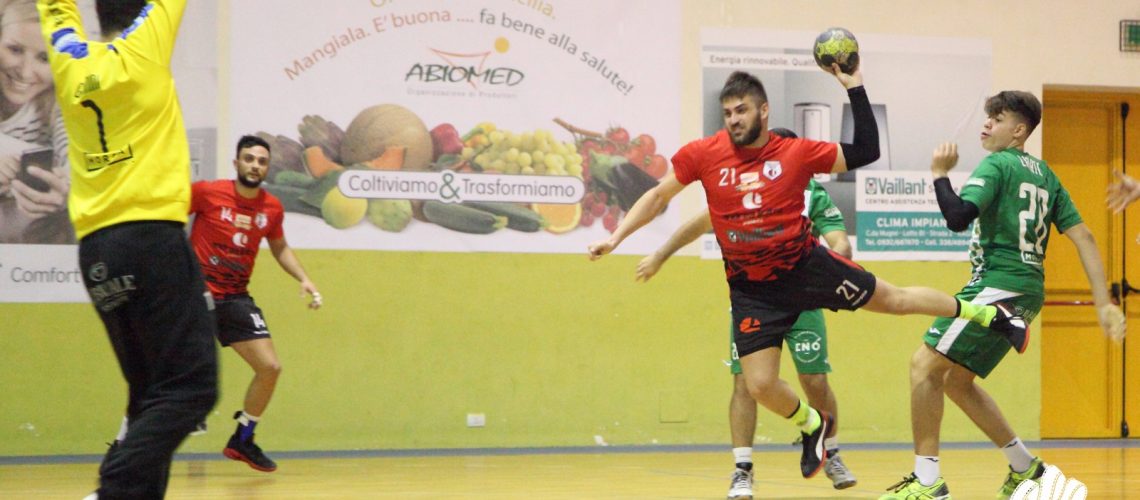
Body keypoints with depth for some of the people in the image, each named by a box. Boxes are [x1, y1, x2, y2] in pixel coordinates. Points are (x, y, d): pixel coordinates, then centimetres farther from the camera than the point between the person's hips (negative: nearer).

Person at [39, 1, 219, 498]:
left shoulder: (70, 60, 12)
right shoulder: (144, 46, 0)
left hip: (96, 248, 6)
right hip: (151, 235, -6)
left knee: (151, 393, 11)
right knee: (190, 387, -9)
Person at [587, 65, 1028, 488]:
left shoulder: (796, 152, -10)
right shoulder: (703, 155, -8)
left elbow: (865, 152, -7)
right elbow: (659, 195, 4)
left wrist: (855, 89, -13)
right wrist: (615, 237, -2)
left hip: (806, 266, -1)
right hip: (751, 289, 1)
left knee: (893, 299, 9)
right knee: (760, 385, -6)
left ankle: (989, 314, 33)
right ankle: (812, 425, 28)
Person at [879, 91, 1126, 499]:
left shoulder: (996, 164, -6)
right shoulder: (1044, 174, 19)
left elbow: (957, 217, -21)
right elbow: (1083, 237, 13)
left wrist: (939, 174, -5)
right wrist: (1104, 303, 10)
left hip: (997, 283, -9)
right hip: (1027, 292, 9)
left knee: (925, 365, -8)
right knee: (956, 380, 18)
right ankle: (1024, 467, 22)